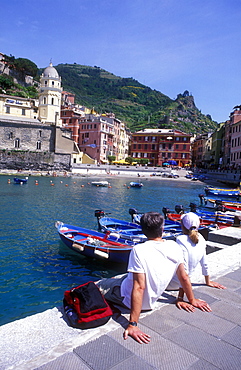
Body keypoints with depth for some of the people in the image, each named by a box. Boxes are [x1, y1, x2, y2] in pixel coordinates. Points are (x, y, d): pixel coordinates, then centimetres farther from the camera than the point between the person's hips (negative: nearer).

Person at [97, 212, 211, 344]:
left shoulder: (139, 250, -29)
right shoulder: (174, 247, -13)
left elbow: (139, 288, -30)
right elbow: (184, 278, -4)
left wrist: (132, 325, -25)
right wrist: (192, 300, 12)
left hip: (128, 298, -6)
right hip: (151, 301, 6)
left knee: (98, 285, 9)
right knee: (120, 277, 26)